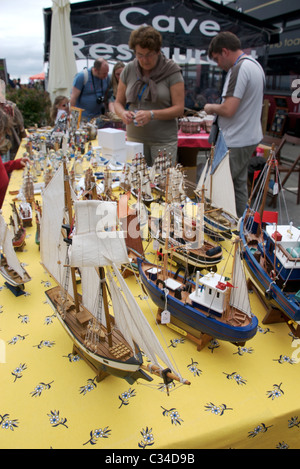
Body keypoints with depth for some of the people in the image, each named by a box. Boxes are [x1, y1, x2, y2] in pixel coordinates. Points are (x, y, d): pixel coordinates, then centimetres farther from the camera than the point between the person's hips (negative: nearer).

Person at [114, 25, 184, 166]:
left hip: (164, 140, -3)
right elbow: (118, 102, 13)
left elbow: (179, 108, -7)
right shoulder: (129, 70, 8)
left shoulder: (171, 71, -2)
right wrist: (123, 113, -11)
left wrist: (152, 115, -20)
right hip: (134, 137, 3)